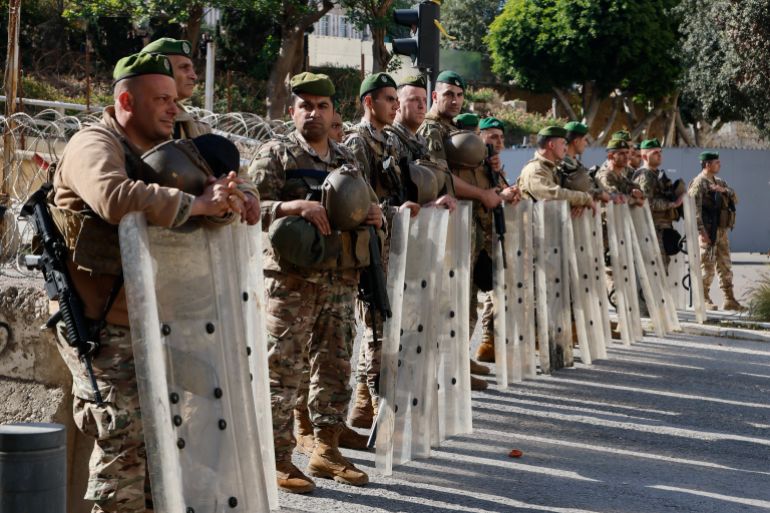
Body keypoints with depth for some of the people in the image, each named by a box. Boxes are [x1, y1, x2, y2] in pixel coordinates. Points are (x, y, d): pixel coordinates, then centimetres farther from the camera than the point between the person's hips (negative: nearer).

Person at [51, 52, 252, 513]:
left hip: (144, 325, 9)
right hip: (100, 327, -9)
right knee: (126, 443, -10)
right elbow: (115, 197, -36)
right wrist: (197, 204, -33)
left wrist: (232, 198, -7)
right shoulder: (94, 145, -14)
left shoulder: (160, 153, 16)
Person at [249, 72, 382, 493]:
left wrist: (373, 215, 3)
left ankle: (326, 449, 24)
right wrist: (295, 207, -24)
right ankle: (278, 460, 4)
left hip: (340, 280, 6)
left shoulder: (347, 159, 16)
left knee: (335, 366, 12)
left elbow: (365, 205, 26)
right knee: (283, 370, -4)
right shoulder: (275, 154, -2)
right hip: (291, 280, -6)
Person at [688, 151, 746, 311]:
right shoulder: (699, 183, -9)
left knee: (725, 266, 9)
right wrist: (702, 230, -23)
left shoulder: (719, 182, 17)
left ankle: (729, 300, 13)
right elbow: (695, 208, -17)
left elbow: (735, 199, 11)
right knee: (707, 266, -4)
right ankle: (703, 299, 6)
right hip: (708, 231, -8)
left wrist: (724, 190, -9)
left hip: (722, 231, 8)